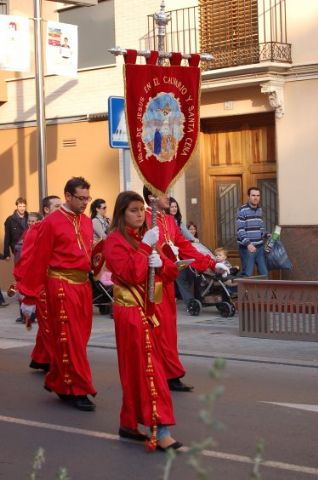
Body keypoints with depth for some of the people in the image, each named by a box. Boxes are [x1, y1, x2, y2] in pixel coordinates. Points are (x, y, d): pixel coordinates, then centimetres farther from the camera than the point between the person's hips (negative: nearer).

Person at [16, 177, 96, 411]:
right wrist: (29, 296, -7)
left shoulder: (87, 222, 11)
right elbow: (38, 261, -8)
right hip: (62, 286, -7)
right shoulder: (51, 222, -9)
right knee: (69, 339, -3)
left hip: (83, 284, 7)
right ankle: (77, 390, 4)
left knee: (80, 338, 12)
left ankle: (59, 383, 28)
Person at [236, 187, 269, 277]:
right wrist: (248, 243, -27)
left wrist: (266, 235, 5)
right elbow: (240, 230, -16)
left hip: (259, 247, 7)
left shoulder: (259, 210, 13)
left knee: (264, 273, 10)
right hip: (247, 248, -7)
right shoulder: (242, 210, -10)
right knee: (247, 275, -4)